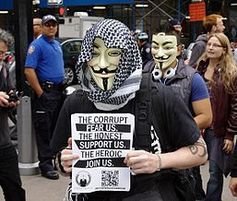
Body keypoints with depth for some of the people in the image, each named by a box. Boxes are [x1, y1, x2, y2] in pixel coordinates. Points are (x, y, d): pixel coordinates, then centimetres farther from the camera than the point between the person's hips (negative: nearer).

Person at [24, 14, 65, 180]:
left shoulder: (57, 44, 16)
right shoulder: (37, 45, -10)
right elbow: (29, 70, -18)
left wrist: (63, 87, 16)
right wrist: (40, 93, -20)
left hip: (59, 90, 8)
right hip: (46, 91, -8)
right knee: (44, 129, -4)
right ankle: (46, 164, 1)